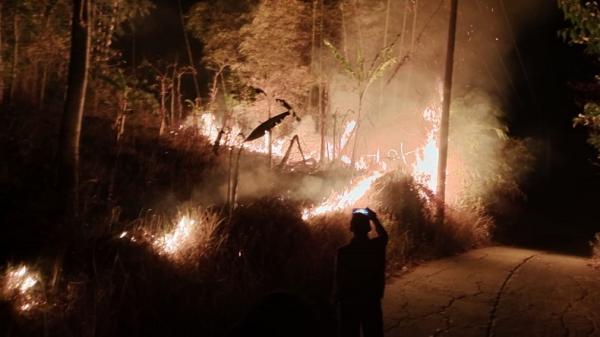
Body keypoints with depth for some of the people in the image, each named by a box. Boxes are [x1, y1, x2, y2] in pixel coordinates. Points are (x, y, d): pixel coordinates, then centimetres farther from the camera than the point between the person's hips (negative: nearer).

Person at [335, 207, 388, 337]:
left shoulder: (344, 251, -19)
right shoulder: (377, 246, -8)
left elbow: (340, 280, -14)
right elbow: (384, 235, 18)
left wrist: (338, 299, 0)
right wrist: (375, 219, 22)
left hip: (349, 303, -3)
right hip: (372, 302, 3)